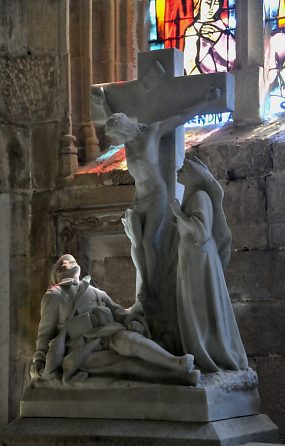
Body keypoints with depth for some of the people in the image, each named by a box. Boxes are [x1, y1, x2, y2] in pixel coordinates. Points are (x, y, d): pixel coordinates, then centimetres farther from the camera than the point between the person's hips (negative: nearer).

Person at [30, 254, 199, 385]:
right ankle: (178, 374, -49)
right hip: (82, 351, -3)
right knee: (124, 363, -29)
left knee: (124, 338, -33)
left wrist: (129, 319, -6)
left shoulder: (96, 292, 30)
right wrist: (39, 358, -1)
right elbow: (45, 332, 15)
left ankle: (175, 362, -51)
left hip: (107, 337, 3)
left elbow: (117, 310, 17)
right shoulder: (54, 296, 18)